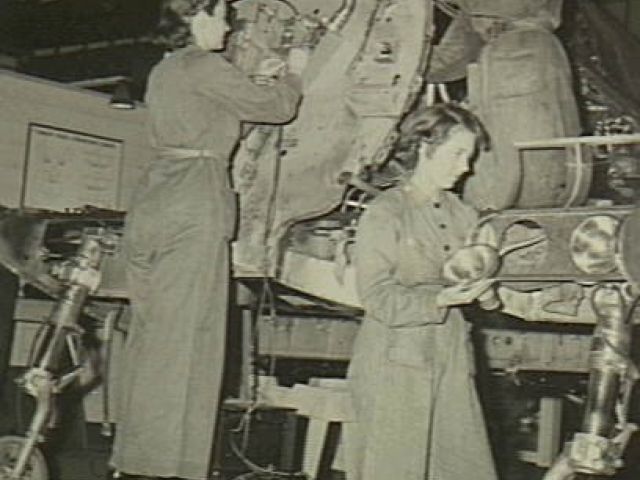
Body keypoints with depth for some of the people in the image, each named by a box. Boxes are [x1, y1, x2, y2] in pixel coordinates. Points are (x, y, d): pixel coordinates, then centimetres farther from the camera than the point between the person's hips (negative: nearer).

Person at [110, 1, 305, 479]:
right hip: (195, 207, -9)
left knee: (151, 330, 11)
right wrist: (293, 74, 19)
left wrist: (258, 79, 30)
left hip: (152, 203, 9)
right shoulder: (206, 66, -7)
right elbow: (276, 108, -1)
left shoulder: (164, 71, 19)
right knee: (185, 332, -6)